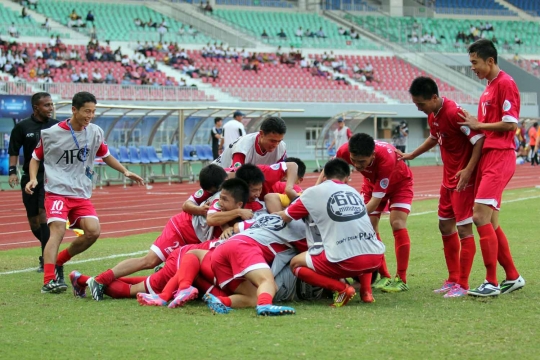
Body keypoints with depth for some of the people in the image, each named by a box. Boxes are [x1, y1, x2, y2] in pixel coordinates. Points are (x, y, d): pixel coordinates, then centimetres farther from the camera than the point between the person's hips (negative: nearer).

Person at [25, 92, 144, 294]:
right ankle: (49, 281, -28)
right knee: (57, 231, -23)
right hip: (57, 192, -4)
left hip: (82, 195, 4)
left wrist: (125, 172, 13)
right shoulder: (51, 134, -5)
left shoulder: (95, 133, 5)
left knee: (93, 231, -14)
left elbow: (105, 155, 23)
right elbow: (36, 158, 10)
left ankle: (58, 262, 8)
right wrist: (33, 179, -7)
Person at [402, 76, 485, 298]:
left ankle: (462, 285, -2)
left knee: (464, 228, -6)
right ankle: (453, 279, 24)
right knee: (445, 226, 15)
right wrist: (411, 156, 26)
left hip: (463, 179, -10)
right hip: (448, 178, 10)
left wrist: (468, 170, -29)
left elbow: (478, 139, -24)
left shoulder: (453, 113, -23)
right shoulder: (432, 115, 5)